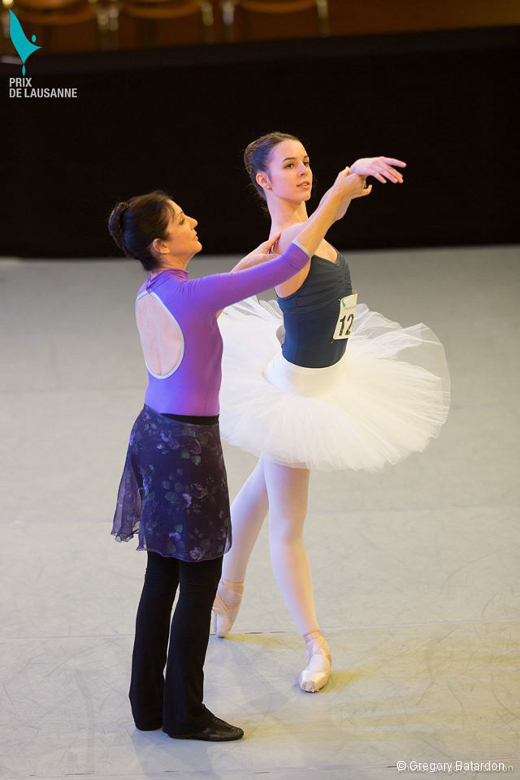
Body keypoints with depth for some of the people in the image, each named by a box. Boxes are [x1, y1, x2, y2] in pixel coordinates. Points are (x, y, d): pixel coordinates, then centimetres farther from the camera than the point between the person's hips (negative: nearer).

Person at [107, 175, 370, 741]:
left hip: (154, 433, 9)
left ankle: (148, 703, 25)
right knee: (199, 580, 3)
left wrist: (252, 259, 27)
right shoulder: (192, 295, -20)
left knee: (162, 577, 16)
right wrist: (336, 198, -12)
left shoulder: (151, 292, 4)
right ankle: (183, 713, 13)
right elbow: (290, 264, -19)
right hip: (188, 445, -9)